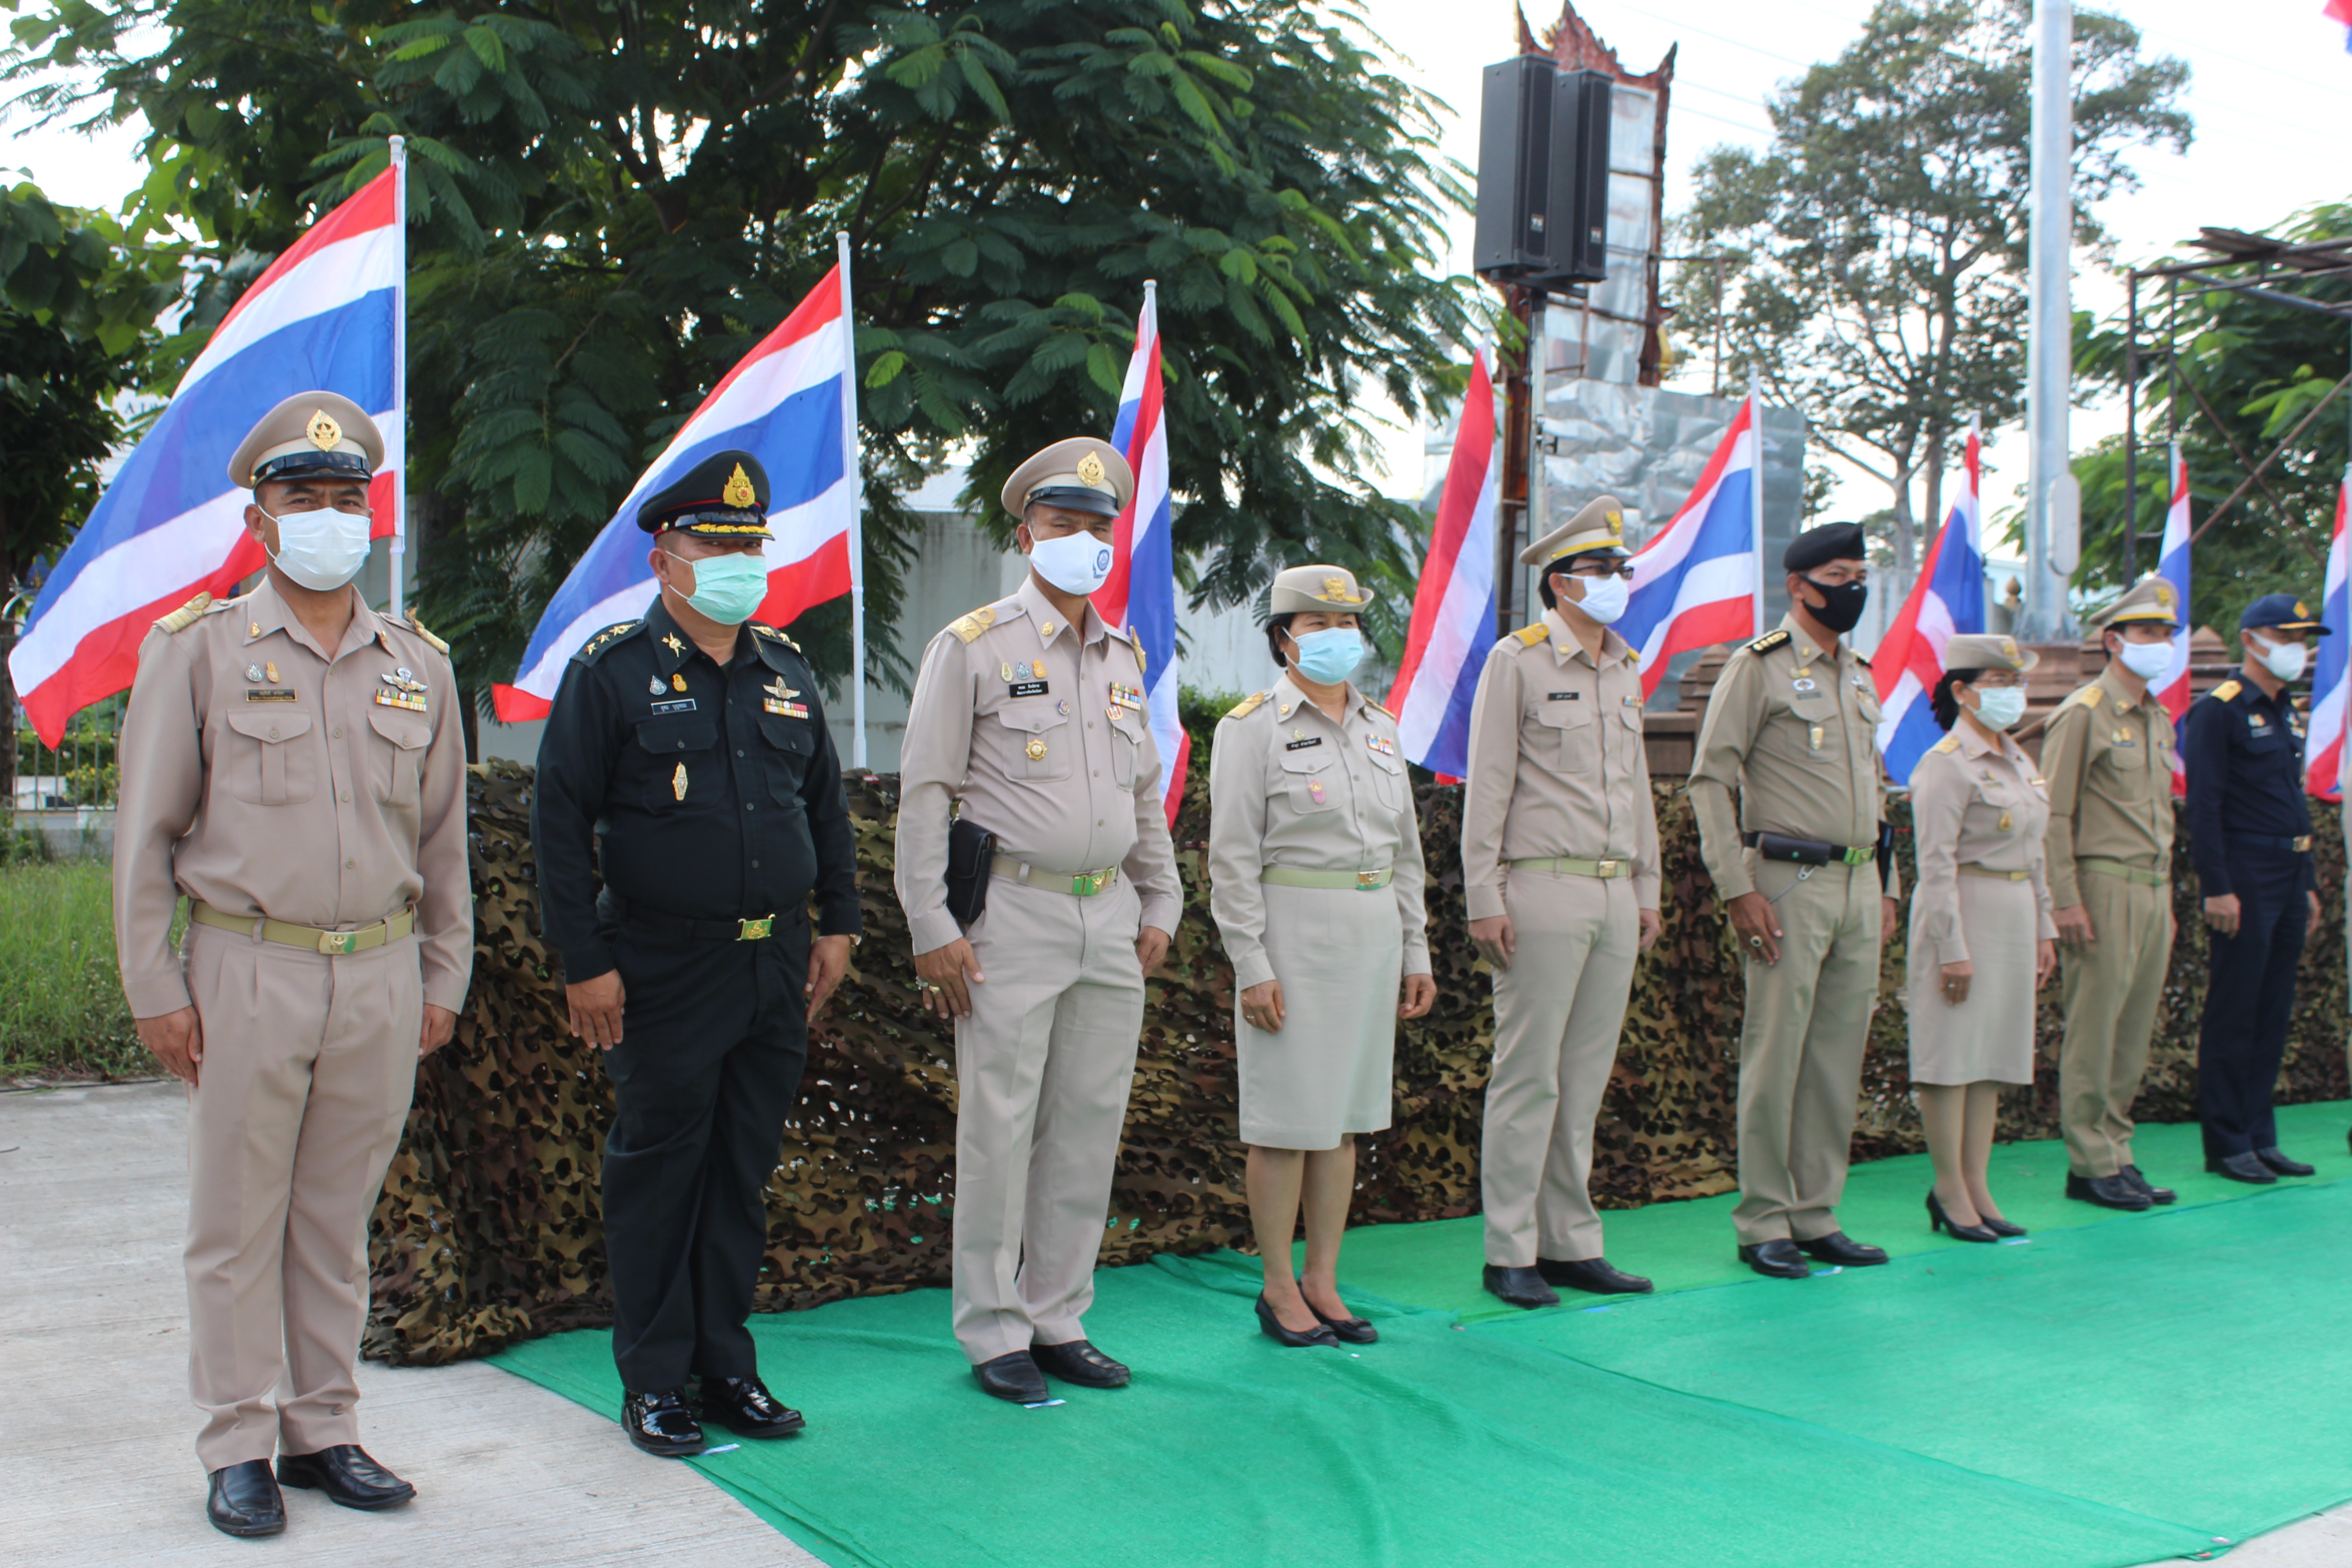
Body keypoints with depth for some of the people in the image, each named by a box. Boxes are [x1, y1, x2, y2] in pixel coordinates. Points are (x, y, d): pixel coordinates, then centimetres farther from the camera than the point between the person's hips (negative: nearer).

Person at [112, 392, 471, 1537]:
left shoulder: (419, 666, 10)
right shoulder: (198, 649, 0)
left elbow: (443, 839, 15)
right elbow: (146, 831, 0)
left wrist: (444, 980, 11)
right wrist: (155, 988, -4)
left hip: (381, 980, 3)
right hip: (247, 975, -3)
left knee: (339, 1219, 11)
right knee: (237, 1223, 4)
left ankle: (325, 1432, 21)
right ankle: (240, 1448, 15)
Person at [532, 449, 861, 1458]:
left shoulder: (787, 671, 11)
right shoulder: (611, 671, -5)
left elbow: (826, 805, 20)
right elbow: (560, 821, -7)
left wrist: (837, 924, 13)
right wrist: (584, 962, -11)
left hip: (776, 970, 5)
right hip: (663, 975, -5)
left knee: (744, 1176, 11)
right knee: (657, 1175, 4)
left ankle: (727, 1368, 23)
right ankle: (655, 1382, 16)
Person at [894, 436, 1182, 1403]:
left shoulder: (1126, 657, 14)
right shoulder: (973, 647, -4)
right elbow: (924, 795, -6)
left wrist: (1161, 905, 15)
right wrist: (931, 930, -11)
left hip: (1111, 917, 6)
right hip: (1014, 914, -6)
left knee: (1090, 1128, 9)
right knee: (999, 1132, -1)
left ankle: (1060, 1323, 20)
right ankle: (994, 1336, 11)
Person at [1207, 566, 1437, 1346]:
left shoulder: (1380, 728, 13)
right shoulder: (1252, 726, -6)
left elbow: (1405, 850, 16)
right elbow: (1234, 857, -10)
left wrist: (1415, 952, 13)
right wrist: (1251, 967, -15)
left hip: (1372, 932, 6)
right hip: (1291, 932, -6)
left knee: (1345, 1114, 10)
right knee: (1288, 1119, 0)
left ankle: (1323, 1281, 19)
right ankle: (1278, 1288, 12)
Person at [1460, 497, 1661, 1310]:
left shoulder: (1626, 669, 16)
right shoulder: (1517, 660, -4)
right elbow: (1487, 785, -7)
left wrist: (1647, 888, 17)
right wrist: (1484, 898, -11)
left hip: (1615, 897, 7)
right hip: (1543, 890, -6)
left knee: (1586, 1076, 9)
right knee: (1528, 1076, -4)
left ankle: (1571, 1243, 17)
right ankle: (1510, 1253, 3)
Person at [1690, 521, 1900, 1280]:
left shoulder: (1861, 675, 17)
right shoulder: (1759, 667, -5)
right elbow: (1710, 778, -9)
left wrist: (1886, 886, 17)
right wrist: (1738, 891, -15)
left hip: (1859, 885, 7)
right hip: (1790, 883, -7)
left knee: (1839, 1059, 8)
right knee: (1775, 1056, -3)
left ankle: (1818, 1216, 17)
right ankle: (1763, 1224, 5)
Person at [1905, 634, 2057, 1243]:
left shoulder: (2019, 760, 15)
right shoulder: (1946, 764, -12)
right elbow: (1937, 862, -16)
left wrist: (2044, 929, 17)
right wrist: (1953, 949, -18)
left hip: (2015, 918, 8)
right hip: (1964, 915, -8)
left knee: (1994, 1057, 10)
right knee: (1953, 1055, -2)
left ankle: (1977, 1188, 15)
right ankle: (1950, 1190, 5)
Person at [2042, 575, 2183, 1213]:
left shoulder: (2160, 719, 17)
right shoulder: (2082, 714, -7)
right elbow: (2054, 817, -11)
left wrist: (2168, 897, 19)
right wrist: (2066, 900, -16)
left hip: (2155, 891, 8)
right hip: (2104, 888, -8)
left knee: (2134, 1033, 9)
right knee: (2093, 1034, -3)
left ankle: (2116, 1154, 16)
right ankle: (2091, 1165, 3)